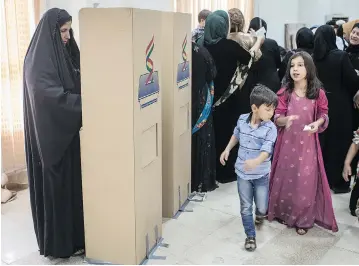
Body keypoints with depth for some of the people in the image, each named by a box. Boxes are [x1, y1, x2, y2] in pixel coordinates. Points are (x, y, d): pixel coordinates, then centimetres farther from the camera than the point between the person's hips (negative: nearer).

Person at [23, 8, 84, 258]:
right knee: (55, 186, 1)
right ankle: (59, 242, 15)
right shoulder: (37, 61, -15)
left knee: (73, 183, 13)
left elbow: (75, 86, 15)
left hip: (69, 131, 8)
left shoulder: (64, 54, 10)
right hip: (50, 135, -8)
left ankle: (75, 236, 25)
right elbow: (50, 94, -26)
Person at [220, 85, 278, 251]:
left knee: (262, 208, 9)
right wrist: (227, 150, 9)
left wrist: (256, 161, -49)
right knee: (246, 208, 8)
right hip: (242, 173, 2)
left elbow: (266, 151, -29)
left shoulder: (270, 128, -17)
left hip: (261, 174, -2)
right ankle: (250, 236, 26)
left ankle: (259, 214, 46)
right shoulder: (242, 120, -7)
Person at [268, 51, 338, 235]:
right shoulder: (284, 93, -3)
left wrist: (317, 123, -15)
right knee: (285, 178, 11)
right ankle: (284, 213, 31)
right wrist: (286, 119, -25)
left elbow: (323, 115, 6)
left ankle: (303, 219, 20)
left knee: (306, 181, 4)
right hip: (287, 142, 1)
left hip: (307, 144, -1)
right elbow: (277, 118, -3)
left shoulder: (318, 93, -6)